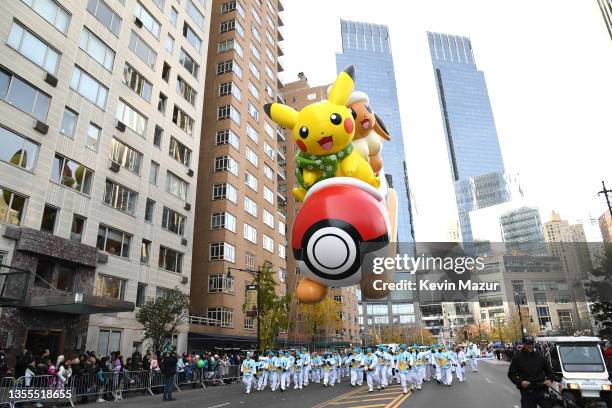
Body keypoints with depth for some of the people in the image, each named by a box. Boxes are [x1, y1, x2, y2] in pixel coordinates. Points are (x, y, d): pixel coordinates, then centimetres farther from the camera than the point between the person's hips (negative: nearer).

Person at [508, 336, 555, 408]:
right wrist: (520, 382, -12)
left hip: (541, 390, 1)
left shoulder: (539, 356, 8)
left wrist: (549, 380, -5)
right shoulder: (518, 358, 1)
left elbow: (550, 371, 15)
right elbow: (511, 374, 4)